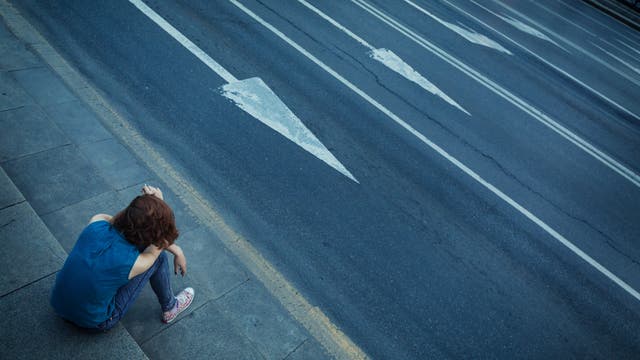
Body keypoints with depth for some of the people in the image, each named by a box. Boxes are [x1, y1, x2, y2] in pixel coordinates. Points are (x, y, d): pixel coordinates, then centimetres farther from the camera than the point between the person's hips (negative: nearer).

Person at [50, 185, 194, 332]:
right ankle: (170, 308, 24)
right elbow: (163, 238, -10)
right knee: (159, 257, -1)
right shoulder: (133, 263, -30)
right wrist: (159, 201, -14)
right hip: (94, 323, -5)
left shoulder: (97, 223, -20)